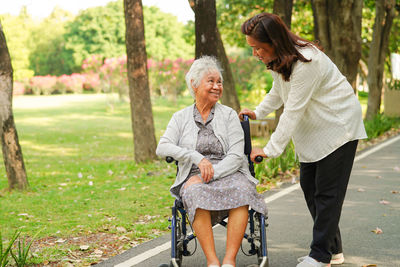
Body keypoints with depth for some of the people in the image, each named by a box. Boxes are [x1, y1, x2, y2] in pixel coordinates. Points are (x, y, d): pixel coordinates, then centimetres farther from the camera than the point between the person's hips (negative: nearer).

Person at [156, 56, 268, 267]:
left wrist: (211, 173, -17)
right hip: (194, 178, 0)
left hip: (228, 173, 0)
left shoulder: (229, 115, 10)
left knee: (241, 189, -35)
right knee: (196, 194, -36)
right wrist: (197, 158, -16)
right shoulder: (181, 117, 13)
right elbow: (162, 148, -2)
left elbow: (236, 156, -1)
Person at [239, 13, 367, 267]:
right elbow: (278, 93, 21)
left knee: (327, 192, -7)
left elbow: (293, 111, -28)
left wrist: (270, 149, -25)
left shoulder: (306, 62, -29)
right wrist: (257, 113, 8)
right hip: (313, 131, 9)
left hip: (338, 127, -9)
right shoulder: (280, 59, 1)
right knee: (309, 187, 8)